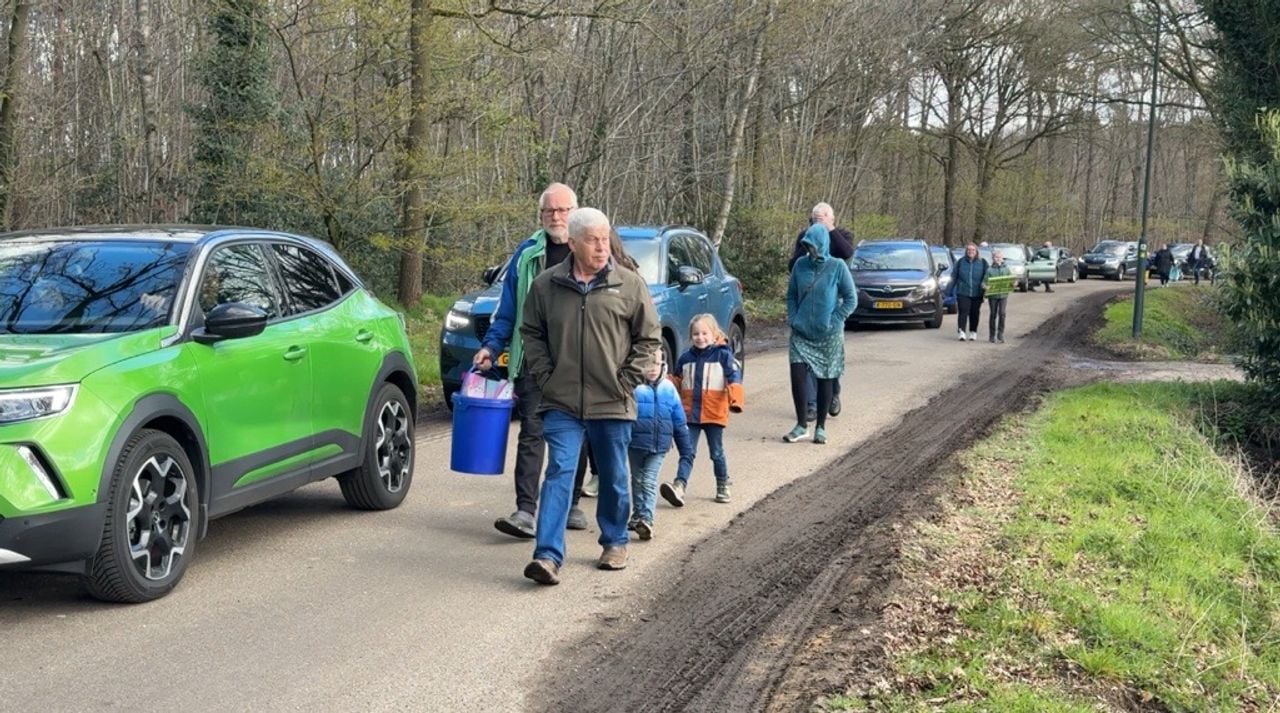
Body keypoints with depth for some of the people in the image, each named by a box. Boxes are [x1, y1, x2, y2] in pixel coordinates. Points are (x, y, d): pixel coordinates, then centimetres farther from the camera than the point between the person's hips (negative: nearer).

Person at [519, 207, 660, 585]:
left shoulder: (629, 284, -1)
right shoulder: (546, 285, 2)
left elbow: (649, 338, 4)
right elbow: (532, 334, 13)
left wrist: (627, 380, -3)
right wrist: (544, 376, 2)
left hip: (613, 403, 0)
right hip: (561, 402, 0)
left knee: (614, 478, 13)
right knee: (559, 474, -8)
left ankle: (615, 543, 32)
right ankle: (548, 556, -12)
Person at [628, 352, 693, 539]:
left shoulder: (668, 388, 6)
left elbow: (679, 422, 12)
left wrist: (687, 450, 14)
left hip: (659, 446, 1)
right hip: (636, 442, -1)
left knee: (650, 481, -7)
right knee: (637, 480, 14)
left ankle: (646, 519, -13)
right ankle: (637, 515, 27)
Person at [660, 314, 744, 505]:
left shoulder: (723, 355, -5)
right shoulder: (685, 358, 7)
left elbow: (734, 378, -13)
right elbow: (675, 380, 18)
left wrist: (735, 400, -27)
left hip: (714, 414, -3)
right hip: (690, 413, 3)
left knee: (716, 452, 11)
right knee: (688, 452, -3)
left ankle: (723, 487, 26)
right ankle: (679, 486, -14)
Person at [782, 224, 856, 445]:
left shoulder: (837, 267, -7)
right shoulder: (801, 265, 1)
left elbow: (851, 299, -3)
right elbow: (791, 295, 12)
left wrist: (834, 321, -9)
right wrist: (793, 318, 0)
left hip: (828, 336, -2)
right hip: (801, 334, 2)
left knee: (824, 379, 6)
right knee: (797, 375, -9)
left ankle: (821, 427, 17)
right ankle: (801, 425, 4)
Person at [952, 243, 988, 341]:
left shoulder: (982, 263, 5)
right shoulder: (960, 262, 4)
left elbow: (986, 278, 8)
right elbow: (954, 277, 8)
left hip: (977, 293, 1)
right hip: (963, 293, -1)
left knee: (975, 314, 8)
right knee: (963, 312, -12)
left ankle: (973, 332, 20)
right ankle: (962, 332, -13)